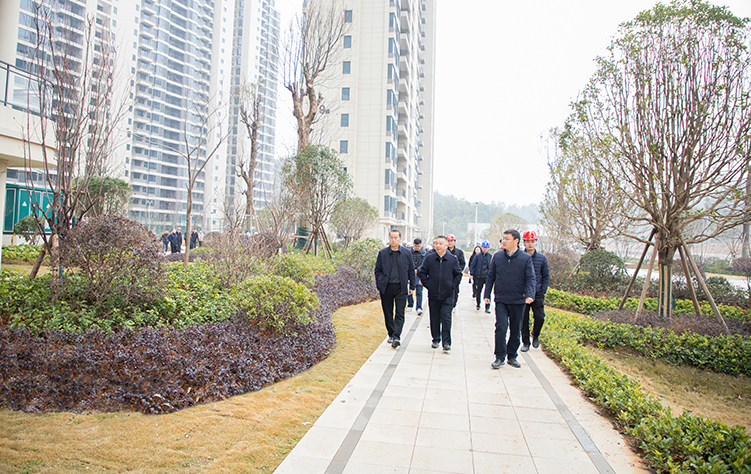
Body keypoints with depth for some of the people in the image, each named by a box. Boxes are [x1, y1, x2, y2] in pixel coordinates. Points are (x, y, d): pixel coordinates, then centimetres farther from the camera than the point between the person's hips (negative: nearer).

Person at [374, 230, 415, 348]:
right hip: (386, 287, 1)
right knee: (388, 313, 10)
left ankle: (396, 337, -10)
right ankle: (391, 334, 24)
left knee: (400, 313, -8)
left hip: (401, 287, -1)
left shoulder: (406, 253, 4)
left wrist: (411, 285, 5)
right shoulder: (382, 253, 4)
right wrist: (379, 284, 2)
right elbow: (377, 270, 9)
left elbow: (411, 270, 9)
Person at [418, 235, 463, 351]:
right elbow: (421, 272, 7)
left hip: (448, 295, -1)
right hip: (433, 294, 2)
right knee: (434, 319, 11)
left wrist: (453, 285, -2)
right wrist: (427, 284, -1)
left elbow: (458, 274, 8)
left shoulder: (453, 259, -1)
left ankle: (446, 342, 2)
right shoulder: (429, 258, -1)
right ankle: (436, 340, 25)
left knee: (446, 318, -4)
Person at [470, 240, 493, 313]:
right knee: (478, 291, 9)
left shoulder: (491, 256, 4)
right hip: (479, 277, 0)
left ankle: (487, 308, -2)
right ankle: (478, 305, 29)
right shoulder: (477, 256, 1)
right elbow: (472, 265, 4)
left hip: (488, 276, 0)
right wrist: (471, 274, -4)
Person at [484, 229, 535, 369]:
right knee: (501, 328, -7)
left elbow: (530, 278, -4)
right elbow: (491, 276, 9)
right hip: (501, 300, 0)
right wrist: (487, 294, 5)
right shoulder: (497, 256, 3)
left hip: (518, 301, 0)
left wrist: (530, 295, -20)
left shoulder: (526, 258, -2)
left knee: (516, 330, 9)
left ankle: (512, 356, 24)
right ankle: (500, 357, 5)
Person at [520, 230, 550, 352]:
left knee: (540, 317, -4)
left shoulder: (542, 258, 3)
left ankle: (535, 335, 25)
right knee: (524, 319, 3)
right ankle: (525, 342, 18)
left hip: (537, 294, 1)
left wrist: (543, 291, 2)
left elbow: (546, 276, 10)